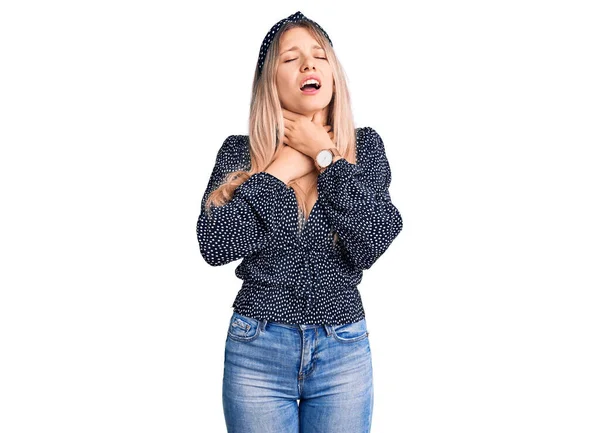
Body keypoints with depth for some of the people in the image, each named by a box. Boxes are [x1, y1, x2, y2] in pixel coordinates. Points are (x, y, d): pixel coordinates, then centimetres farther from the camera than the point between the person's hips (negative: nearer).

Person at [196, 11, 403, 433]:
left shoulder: (365, 146, 1)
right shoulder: (239, 151, 0)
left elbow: (369, 246, -12)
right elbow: (214, 245, -14)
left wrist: (325, 157, -12)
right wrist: (283, 168, -13)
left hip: (344, 350, 1)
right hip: (258, 348, -1)